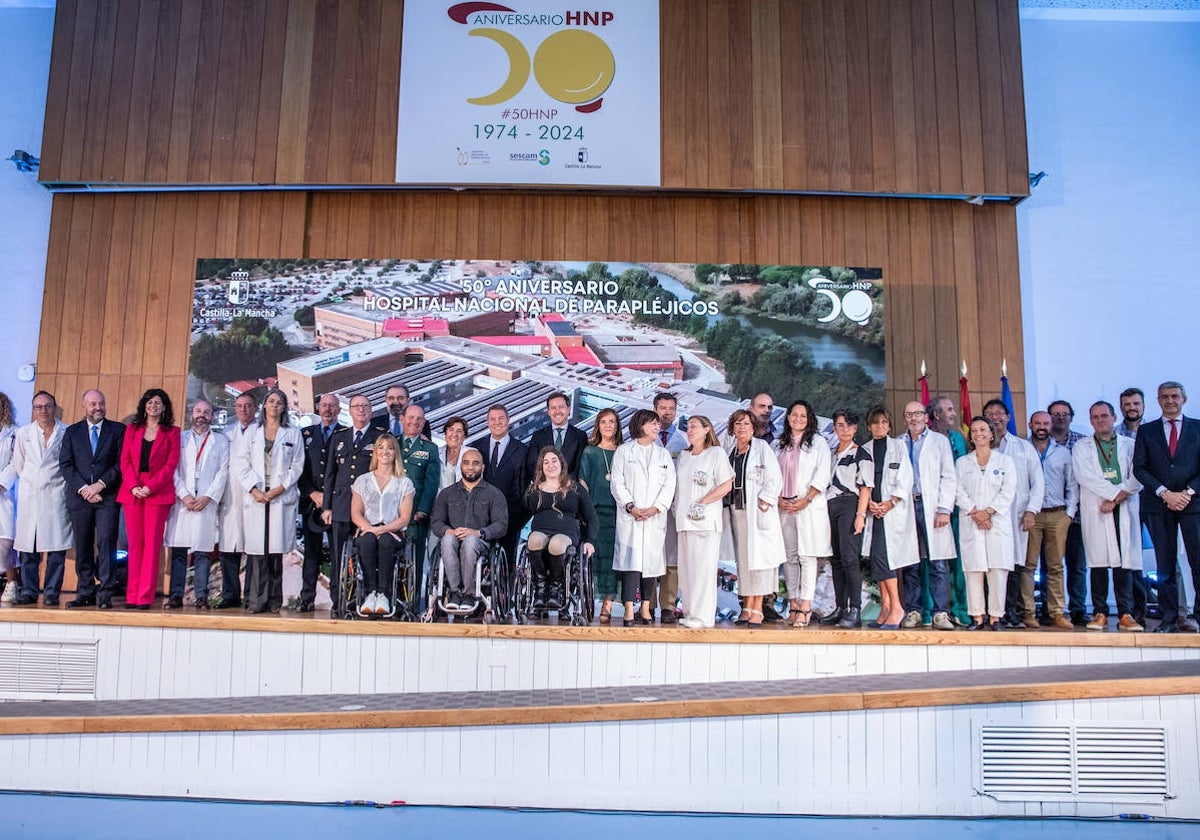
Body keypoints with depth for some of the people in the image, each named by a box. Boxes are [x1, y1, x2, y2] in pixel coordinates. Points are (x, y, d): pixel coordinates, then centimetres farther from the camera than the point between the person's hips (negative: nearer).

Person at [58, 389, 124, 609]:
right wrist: (83, 488, -7)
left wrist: (100, 484, -10)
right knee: (82, 546, 5)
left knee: (106, 542, -10)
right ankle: (85, 593, 11)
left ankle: (105, 595, -9)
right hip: (79, 496, 3)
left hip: (107, 495, -2)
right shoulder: (72, 432, 14)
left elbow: (122, 463, 0)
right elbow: (66, 465, 6)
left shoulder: (118, 430, 8)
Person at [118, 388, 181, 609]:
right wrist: (133, 486, -8)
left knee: (152, 543, -5)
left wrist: (150, 487, -12)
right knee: (134, 543, 2)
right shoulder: (132, 429, 15)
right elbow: (125, 460, 7)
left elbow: (171, 464, -1)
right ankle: (132, 596, 5)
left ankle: (145, 597, -4)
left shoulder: (172, 432, 7)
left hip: (158, 492, -3)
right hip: (132, 491, 3)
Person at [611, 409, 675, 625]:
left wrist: (655, 508, -7)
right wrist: (631, 507, -11)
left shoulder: (664, 454, 17)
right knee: (630, 559, -11)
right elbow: (617, 483, 1)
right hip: (630, 516, -3)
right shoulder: (623, 451, 9)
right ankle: (629, 611, -11)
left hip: (655, 517, 3)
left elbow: (669, 485, 7)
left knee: (652, 560, 2)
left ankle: (646, 609, 10)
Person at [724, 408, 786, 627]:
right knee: (742, 558, 4)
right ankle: (747, 607, 9)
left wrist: (764, 502, -12)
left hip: (758, 511, -5)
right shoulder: (730, 452, 15)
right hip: (737, 510, 5)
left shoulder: (761, 447, 0)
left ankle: (758, 609, -4)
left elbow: (774, 478, -6)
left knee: (759, 556, -6)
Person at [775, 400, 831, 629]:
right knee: (789, 556, 4)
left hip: (809, 506, -4)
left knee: (807, 556, -8)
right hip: (784, 506, 4)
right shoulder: (779, 445, 15)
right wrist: (779, 498, -3)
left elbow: (822, 475, -3)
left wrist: (805, 500, -11)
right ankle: (793, 604, 9)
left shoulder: (818, 443, 5)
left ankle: (805, 606, -10)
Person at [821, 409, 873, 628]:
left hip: (850, 506, -6)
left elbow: (865, 488, -6)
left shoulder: (861, 454, 0)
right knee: (837, 559, 7)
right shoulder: (831, 454, 18)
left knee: (849, 558, -13)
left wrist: (860, 514, -15)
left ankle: (855, 610, -12)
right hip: (830, 507, 6)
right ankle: (840, 608, 12)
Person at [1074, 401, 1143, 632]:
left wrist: (1116, 498, -8)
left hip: (1125, 509, 1)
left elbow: (1137, 478, 3)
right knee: (1098, 563, -3)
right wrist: (1114, 491, -9)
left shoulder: (1130, 445, 14)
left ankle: (1126, 615, 1)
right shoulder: (1082, 447, 12)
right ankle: (1100, 613, 0)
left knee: (1125, 561, -2)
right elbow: (1084, 475, -3)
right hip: (1094, 510, -1)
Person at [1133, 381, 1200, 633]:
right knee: (1165, 565, 3)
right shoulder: (1146, 431, 11)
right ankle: (1170, 618, 6)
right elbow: (1139, 468, 3)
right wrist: (1165, 493, -8)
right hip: (1158, 506, 1)